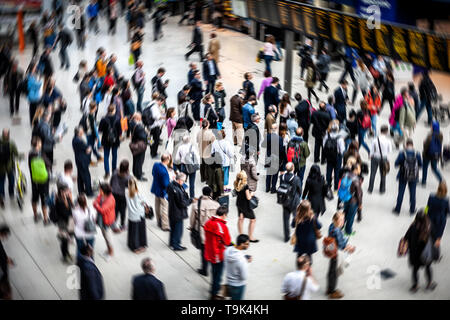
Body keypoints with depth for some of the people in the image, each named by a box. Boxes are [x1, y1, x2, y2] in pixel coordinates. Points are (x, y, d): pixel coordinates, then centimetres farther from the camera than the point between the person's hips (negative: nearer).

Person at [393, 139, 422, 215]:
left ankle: (397, 210, 17)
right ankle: (412, 210, 24)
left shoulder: (402, 154, -16)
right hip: (414, 177, 1)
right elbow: (420, 164, -1)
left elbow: (396, 164, -11)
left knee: (401, 193, 10)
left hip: (403, 176, -1)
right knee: (412, 193, 14)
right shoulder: (417, 154, -11)